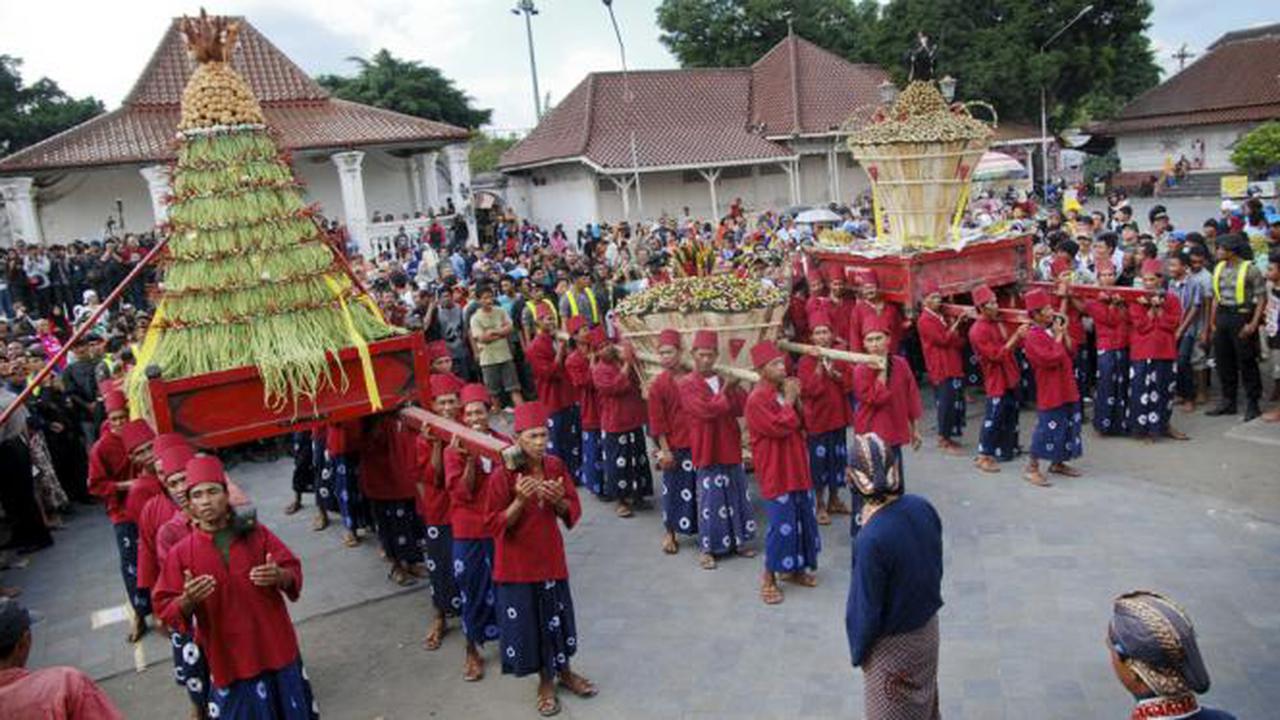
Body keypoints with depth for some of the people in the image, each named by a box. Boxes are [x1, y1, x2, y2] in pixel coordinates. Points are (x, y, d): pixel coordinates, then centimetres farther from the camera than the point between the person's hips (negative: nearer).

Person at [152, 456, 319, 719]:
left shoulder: (256, 534, -2)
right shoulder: (180, 553, -4)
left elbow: (293, 570, 3)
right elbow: (165, 609, -2)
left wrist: (279, 576, -19)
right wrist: (187, 601, -23)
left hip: (276, 649, 1)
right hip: (229, 659, -1)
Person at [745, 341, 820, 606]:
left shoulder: (783, 391, 8)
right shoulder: (757, 399, -17)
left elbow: (802, 424, 12)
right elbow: (779, 427, -24)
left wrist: (797, 401, -4)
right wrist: (789, 401, -14)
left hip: (796, 467, 8)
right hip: (775, 472, -8)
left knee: (803, 518, 14)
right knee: (781, 524, -7)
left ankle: (794, 568, 30)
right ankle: (769, 578, 7)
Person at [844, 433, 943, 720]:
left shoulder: (871, 540, -36)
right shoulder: (922, 506, -16)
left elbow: (866, 608, -23)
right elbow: (937, 565, 1)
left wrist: (858, 651, -5)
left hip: (894, 643, -6)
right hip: (928, 626, 6)